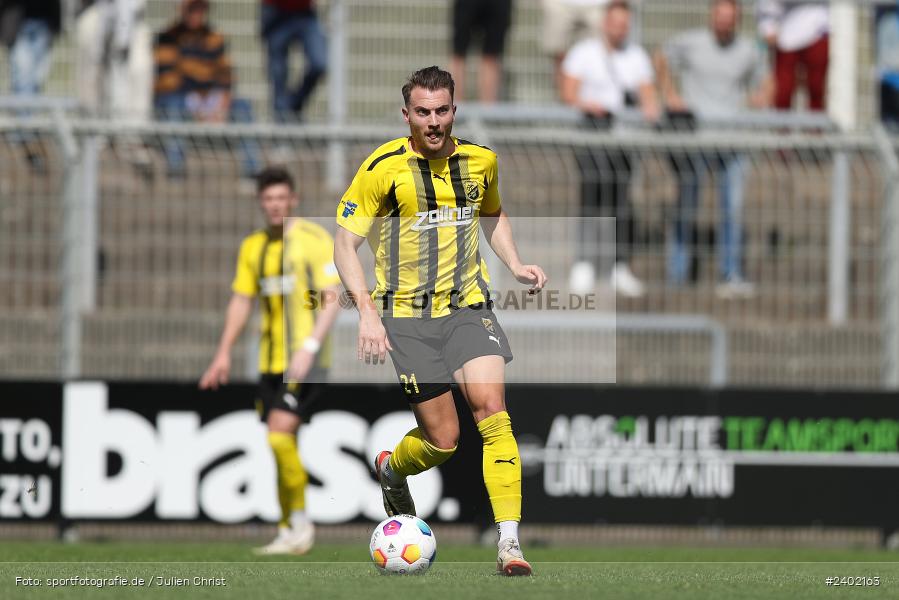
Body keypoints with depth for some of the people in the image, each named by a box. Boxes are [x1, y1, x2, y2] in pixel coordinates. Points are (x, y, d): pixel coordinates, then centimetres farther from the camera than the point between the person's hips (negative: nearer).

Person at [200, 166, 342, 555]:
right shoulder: (253, 247, 13)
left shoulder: (314, 239, -6)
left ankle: (300, 521, -7)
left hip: (306, 361, -7)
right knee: (281, 448, 8)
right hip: (270, 361, 7)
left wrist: (309, 348, -20)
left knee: (280, 435, -19)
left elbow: (332, 298, -11)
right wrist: (224, 354, 11)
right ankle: (288, 534, 16)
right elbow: (241, 301, 19)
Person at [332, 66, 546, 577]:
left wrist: (515, 264, 8)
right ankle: (391, 471, 35)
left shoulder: (480, 160, 4)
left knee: (492, 409, -19)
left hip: (468, 306, 3)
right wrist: (368, 313, -17)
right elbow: (345, 244, -6)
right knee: (442, 439, -2)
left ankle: (510, 543, -21)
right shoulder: (384, 167, -9)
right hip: (407, 315, -2)